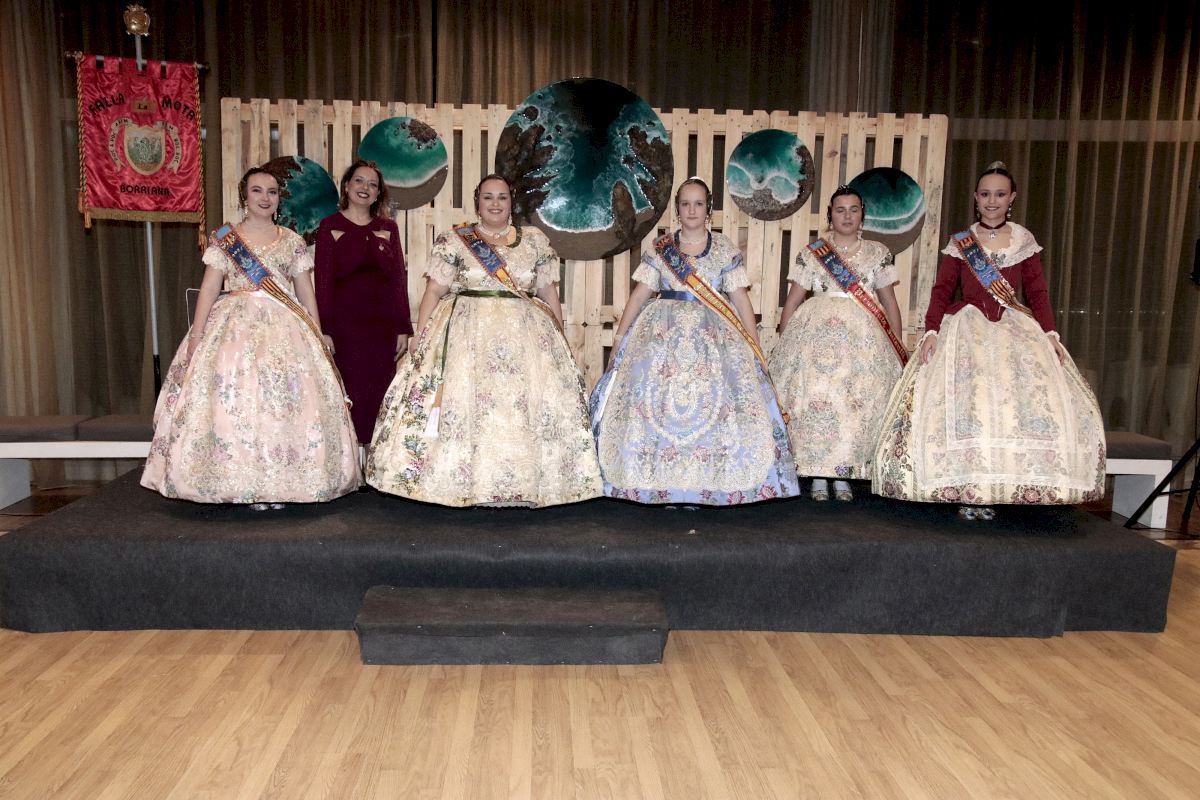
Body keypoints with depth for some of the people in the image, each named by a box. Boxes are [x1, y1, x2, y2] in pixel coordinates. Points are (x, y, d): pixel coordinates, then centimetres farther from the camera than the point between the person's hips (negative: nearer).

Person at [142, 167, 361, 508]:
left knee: (284, 401, -5)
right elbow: (209, 287, 2)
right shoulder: (224, 238, 6)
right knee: (234, 401, -7)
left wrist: (318, 336, 5)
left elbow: (306, 292, 11)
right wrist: (196, 334, -7)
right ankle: (245, 483, 1)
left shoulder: (291, 241, 10)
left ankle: (278, 483, 4)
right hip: (236, 326, -1)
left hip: (285, 328, 1)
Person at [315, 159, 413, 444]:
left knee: (380, 393, 4)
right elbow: (323, 279, -2)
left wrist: (403, 328, 3)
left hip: (383, 324, 3)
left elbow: (398, 278, 9)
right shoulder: (330, 225, 4)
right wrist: (324, 330, -9)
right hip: (344, 322, -3)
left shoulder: (388, 228, 12)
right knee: (349, 392, -3)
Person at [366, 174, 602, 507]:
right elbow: (433, 292, 3)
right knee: (461, 400, -6)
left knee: (527, 406, -3)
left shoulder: (535, 240, 11)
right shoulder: (453, 240, 6)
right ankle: (460, 483, 4)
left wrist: (560, 339, 9)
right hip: (465, 334, -1)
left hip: (526, 335, 2)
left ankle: (522, 483, 8)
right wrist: (420, 341, -4)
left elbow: (549, 293, 13)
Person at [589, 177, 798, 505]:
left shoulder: (726, 250, 7)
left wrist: (755, 348, 0)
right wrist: (619, 338, 0)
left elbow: (740, 299, 5)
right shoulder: (659, 248, 8)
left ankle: (703, 483, -2)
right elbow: (639, 295, 6)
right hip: (663, 332, 0)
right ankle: (663, 482, 2)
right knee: (657, 398, -9)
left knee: (712, 399, -11)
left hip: (714, 334, 0)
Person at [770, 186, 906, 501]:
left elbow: (890, 303, 14)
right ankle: (818, 476, -2)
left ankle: (843, 475, 3)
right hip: (817, 331, -1)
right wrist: (781, 345, 3)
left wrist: (898, 348, 9)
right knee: (815, 395, -11)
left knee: (859, 399, -7)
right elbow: (792, 302, 9)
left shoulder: (878, 254, 13)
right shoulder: (811, 253, 10)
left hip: (864, 335, 1)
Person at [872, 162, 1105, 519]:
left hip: (1016, 328, 2)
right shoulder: (959, 243, 7)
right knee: (963, 405, -15)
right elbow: (942, 291, 2)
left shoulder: (1024, 240, 11)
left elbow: (1037, 292, 9)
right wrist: (931, 331, -11)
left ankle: (1007, 486, -2)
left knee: (1034, 400, -12)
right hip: (967, 328, -2)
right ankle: (967, 490, -7)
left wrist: (1050, 334, -3)